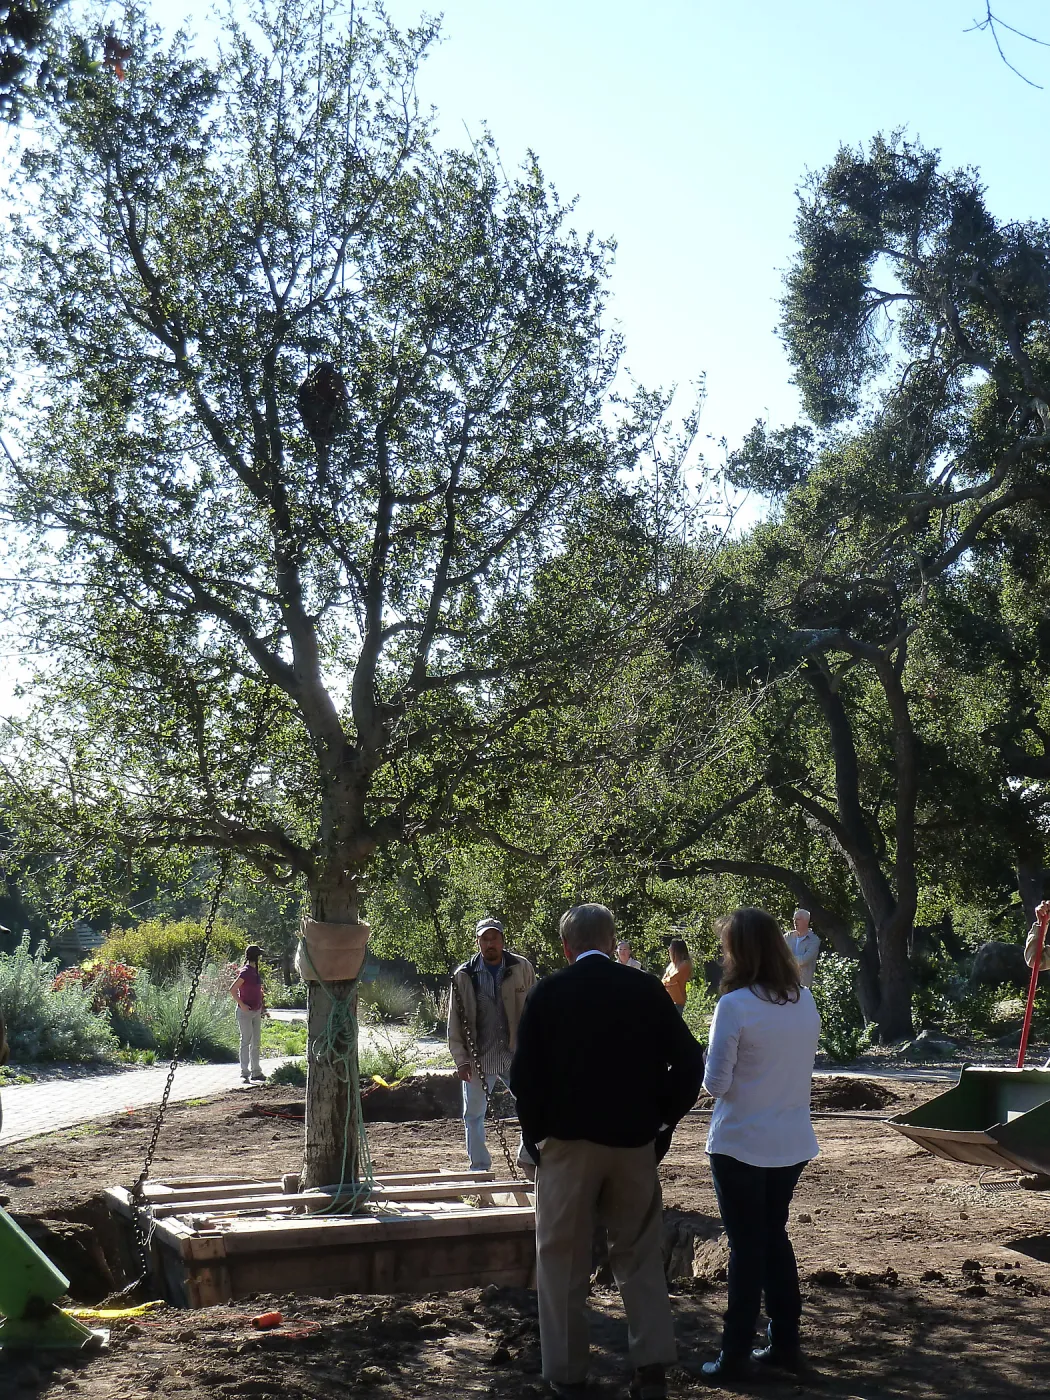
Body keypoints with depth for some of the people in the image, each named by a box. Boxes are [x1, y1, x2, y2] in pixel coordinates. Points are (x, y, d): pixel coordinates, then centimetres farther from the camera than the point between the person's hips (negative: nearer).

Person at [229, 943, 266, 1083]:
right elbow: (232, 990, -19)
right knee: (246, 1041, -6)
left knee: (256, 1042, 11)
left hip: (256, 1012, 9)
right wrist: (242, 1004, -20)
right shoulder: (245, 972, -16)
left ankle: (256, 1071, 17)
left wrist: (261, 1007, 16)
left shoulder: (255, 971, 10)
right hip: (245, 1012, -9)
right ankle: (245, 1072, -2)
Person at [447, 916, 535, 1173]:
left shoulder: (522, 968, -1)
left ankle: (528, 1159, 22)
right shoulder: (464, 975, -1)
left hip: (516, 1055, 0)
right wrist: (461, 1059, -4)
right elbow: (455, 1022, 2)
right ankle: (479, 1168, 24)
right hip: (478, 1058, 0)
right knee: (473, 1115, 9)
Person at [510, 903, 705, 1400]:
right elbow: (688, 1062, -3)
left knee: (562, 1257, 10)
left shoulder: (547, 993, -5)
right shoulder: (646, 988, -1)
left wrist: (535, 1134, 4)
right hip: (634, 1141, 2)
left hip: (568, 1141, -2)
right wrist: (661, 1120, 6)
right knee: (640, 1254, 14)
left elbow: (524, 1074, -8)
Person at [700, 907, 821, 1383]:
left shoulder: (735, 1005, -19)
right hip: (791, 1143, 6)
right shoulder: (806, 1001, 0)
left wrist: (713, 1075, 5)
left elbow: (715, 1084, -15)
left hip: (741, 1146, -5)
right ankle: (786, 1344, 25)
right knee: (775, 1239, 19)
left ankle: (735, 1355, 13)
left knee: (747, 1247, 5)